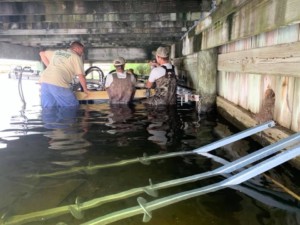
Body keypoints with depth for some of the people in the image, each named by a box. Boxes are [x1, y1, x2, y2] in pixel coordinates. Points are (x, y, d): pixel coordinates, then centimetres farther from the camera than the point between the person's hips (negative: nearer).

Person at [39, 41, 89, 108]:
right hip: (58, 84, -7)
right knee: (73, 108, 2)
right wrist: (85, 89, 18)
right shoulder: (76, 57, 9)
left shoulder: (57, 52, 27)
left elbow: (42, 53, 38)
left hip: (44, 82, 7)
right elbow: (81, 76, 4)